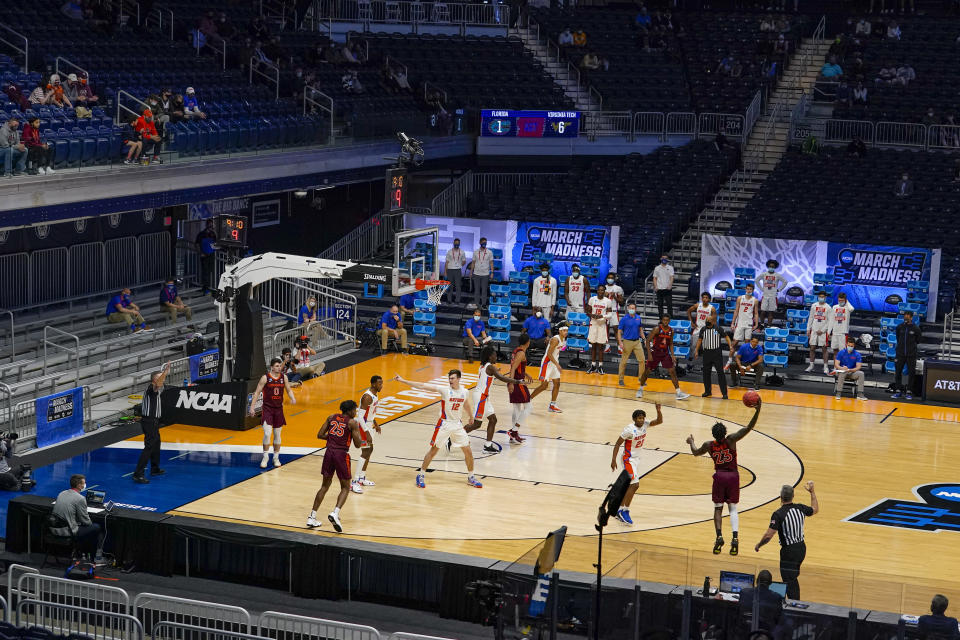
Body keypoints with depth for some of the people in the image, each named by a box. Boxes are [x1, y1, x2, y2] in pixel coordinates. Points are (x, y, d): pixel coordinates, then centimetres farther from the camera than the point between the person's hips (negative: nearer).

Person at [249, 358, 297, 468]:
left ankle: (276, 458, 21)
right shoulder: (265, 377, -10)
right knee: (267, 433, -12)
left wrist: (292, 398, -12)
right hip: (267, 409, -4)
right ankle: (265, 457, 2)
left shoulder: (284, 377, 1)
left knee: (277, 435, 10)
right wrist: (252, 406, -11)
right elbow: (257, 392, -6)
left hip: (279, 409, 4)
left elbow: (289, 390, 10)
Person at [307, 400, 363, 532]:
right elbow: (357, 444, -6)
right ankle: (335, 513, -17)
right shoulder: (352, 423, -4)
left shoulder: (332, 417, 11)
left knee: (325, 485, 18)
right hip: (342, 454, -5)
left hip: (329, 451, 5)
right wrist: (357, 430, 10)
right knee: (345, 488, 7)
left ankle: (312, 517, 14)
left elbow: (320, 435, 9)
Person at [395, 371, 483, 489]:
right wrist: (402, 381, -26)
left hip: (457, 425, 4)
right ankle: (421, 476, 13)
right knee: (433, 450, 0)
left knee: (468, 451, 5)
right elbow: (423, 386, -20)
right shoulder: (444, 389, -15)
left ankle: (471, 478, 22)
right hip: (444, 424, -4)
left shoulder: (464, 391, -2)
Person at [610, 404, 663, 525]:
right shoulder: (629, 429, -21)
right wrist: (614, 460, -19)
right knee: (635, 484, -16)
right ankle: (625, 511, -10)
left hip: (636, 459, 8)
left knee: (630, 486, 12)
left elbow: (659, 421, -2)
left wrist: (658, 410, -21)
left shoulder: (645, 425, -2)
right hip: (628, 459, -8)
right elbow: (617, 444, -16)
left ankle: (620, 510, 22)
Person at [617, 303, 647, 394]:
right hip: (627, 342, -4)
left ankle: (641, 378, 11)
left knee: (642, 360, -1)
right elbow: (619, 332, -5)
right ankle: (620, 379, 12)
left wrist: (644, 339, 9)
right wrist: (620, 343, -14)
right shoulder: (624, 319, -7)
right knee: (623, 361, 1)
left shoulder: (638, 318, 6)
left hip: (637, 342, 4)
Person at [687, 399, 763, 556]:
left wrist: (691, 442, 36)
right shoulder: (731, 440, -13)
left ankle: (719, 537, -6)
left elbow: (695, 452, 16)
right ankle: (735, 538, -12)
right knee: (733, 508, 7)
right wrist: (757, 410, -27)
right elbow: (749, 428, -20)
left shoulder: (709, 445, -6)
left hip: (719, 477, 0)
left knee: (718, 508, 12)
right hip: (733, 476, 0)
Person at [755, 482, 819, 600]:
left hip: (789, 550, -7)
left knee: (789, 581, 0)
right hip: (801, 548, 7)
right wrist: (812, 492, 30)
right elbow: (815, 509, 21)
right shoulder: (800, 508, -2)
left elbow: (769, 535, -22)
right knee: (793, 578, 23)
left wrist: (758, 545, -4)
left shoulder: (778, 514, -20)